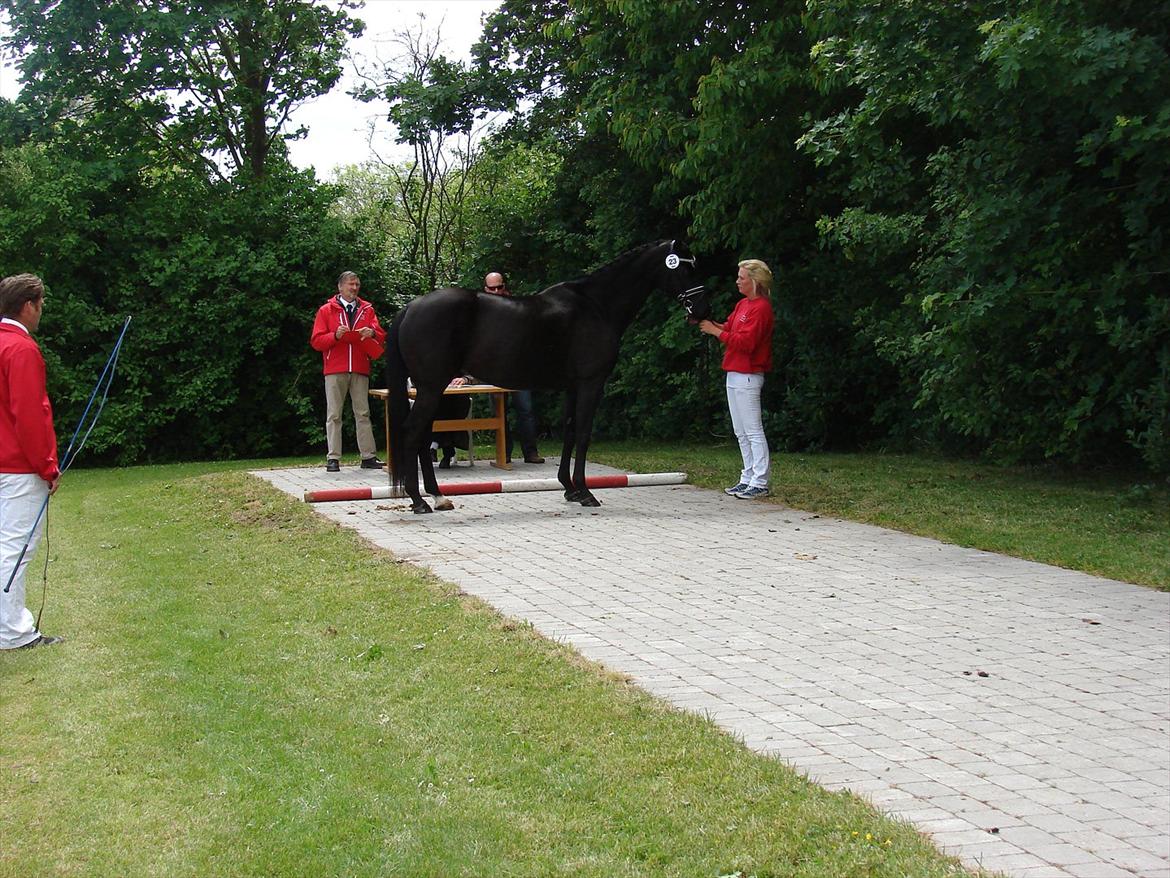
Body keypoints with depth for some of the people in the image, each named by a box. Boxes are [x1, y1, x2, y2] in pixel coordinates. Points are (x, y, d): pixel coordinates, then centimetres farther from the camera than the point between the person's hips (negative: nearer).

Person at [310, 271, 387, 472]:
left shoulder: (367, 310, 14)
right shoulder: (326, 310, 7)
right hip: (335, 371, -2)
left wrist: (372, 333, -11)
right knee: (334, 415, -3)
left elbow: (381, 337, 10)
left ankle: (369, 456, 1)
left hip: (360, 370, 2)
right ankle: (333, 458, -3)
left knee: (363, 414, 1)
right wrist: (335, 335, -15)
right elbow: (316, 341, 1)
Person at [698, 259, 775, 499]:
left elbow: (746, 342, -21)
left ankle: (760, 483, -7)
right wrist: (707, 323, 1)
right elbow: (729, 329, 15)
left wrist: (715, 331, -17)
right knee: (741, 432, 13)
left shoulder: (761, 308, -13)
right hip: (734, 374, 10)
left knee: (753, 431, -8)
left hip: (747, 376, -10)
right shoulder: (742, 304, 17)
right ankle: (747, 479, 19)